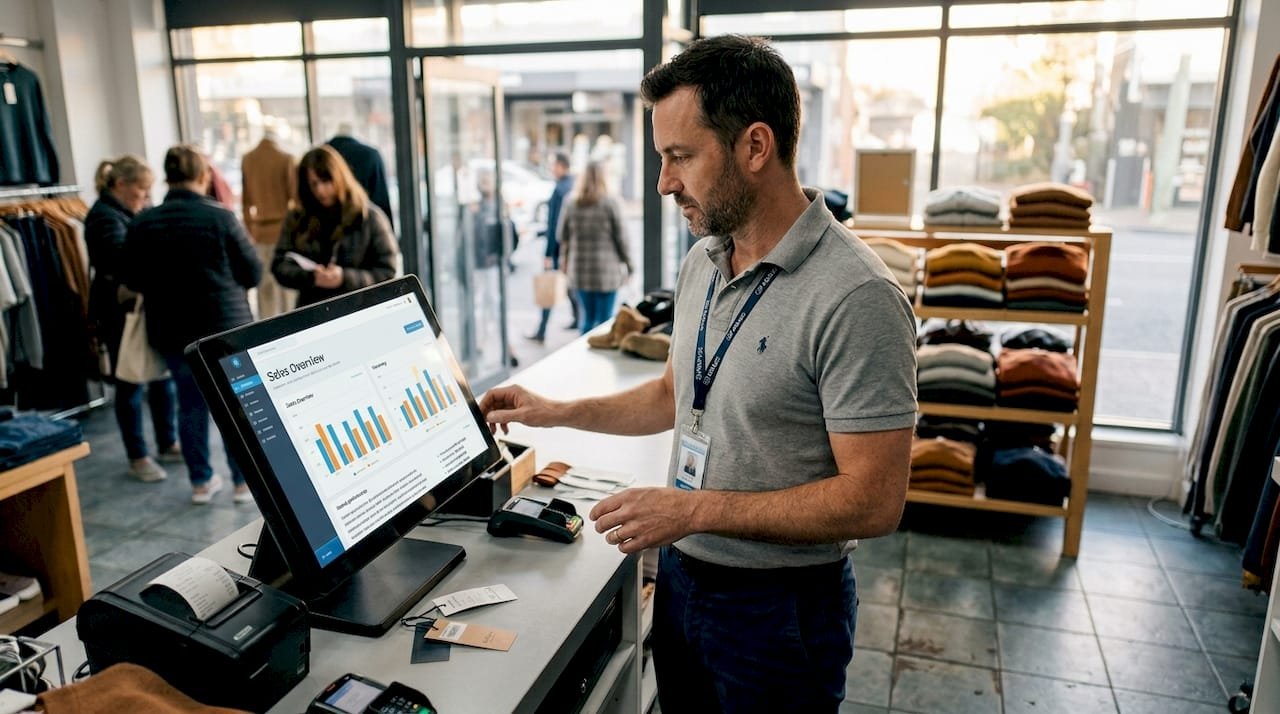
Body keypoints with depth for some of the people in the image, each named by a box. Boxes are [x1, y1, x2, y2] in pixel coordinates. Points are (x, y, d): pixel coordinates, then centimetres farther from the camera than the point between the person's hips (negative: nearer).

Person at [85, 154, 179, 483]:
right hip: (121, 312, -8)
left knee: (163, 378, 13)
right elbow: (126, 258, -30)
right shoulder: (104, 216, -14)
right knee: (132, 385, 1)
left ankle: (168, 444, 25)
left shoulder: (131, 212, 13)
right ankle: (137, 458, 12)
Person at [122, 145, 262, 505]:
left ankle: (201, 481, 22)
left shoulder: (142, 223, -2)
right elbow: (253, 273, -7)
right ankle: (244, 480, 13)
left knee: (190, 403, 14)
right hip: (225, 324, -3)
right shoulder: (220, 216, -13)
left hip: (171, 330, 3)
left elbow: (133, 281, 6)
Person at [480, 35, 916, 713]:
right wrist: (556, 413, 9)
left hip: (779, 607, -7)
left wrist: (695, 509, -24)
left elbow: (873, 501, -25)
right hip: (680, 575, 7)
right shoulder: (702, 263, 1)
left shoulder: (855, 296, -25)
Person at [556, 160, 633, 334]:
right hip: (606, 270, -4)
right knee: (604, 319, 2)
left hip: (579, 269, 4)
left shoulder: (571, 202, 3)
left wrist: (564, 259, 23)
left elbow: (561, 235, 8)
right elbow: (620, 237, -5)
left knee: (586, 316, 14)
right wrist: (628, 266, 3)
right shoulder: (610, 202, -7)